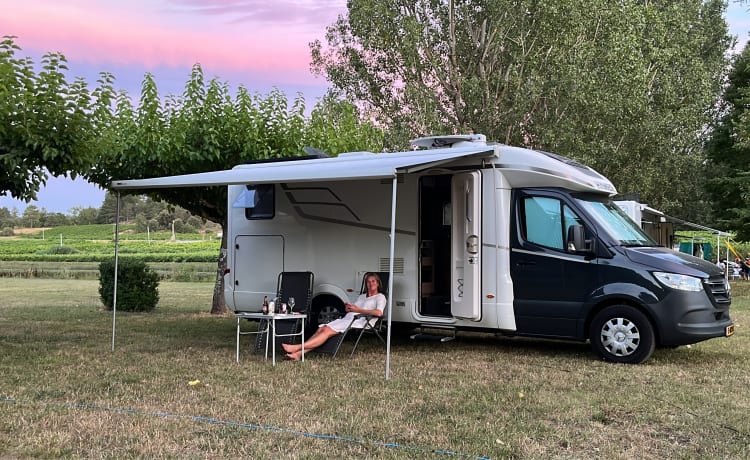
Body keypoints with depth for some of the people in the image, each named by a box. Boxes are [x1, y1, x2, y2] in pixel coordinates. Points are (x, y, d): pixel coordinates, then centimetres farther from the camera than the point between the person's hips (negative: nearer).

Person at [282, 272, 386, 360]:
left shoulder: (380, 297, 6)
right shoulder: (362, 296, 31)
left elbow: (379, 313, -15)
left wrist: (358, 310, -14)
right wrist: (348, 308, 4)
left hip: (358, 321, -7)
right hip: (346, 318, 7)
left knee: (327, 331, -26)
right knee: (321, 329, -19)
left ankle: (297, 347, -35)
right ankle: (298, 353, -31)